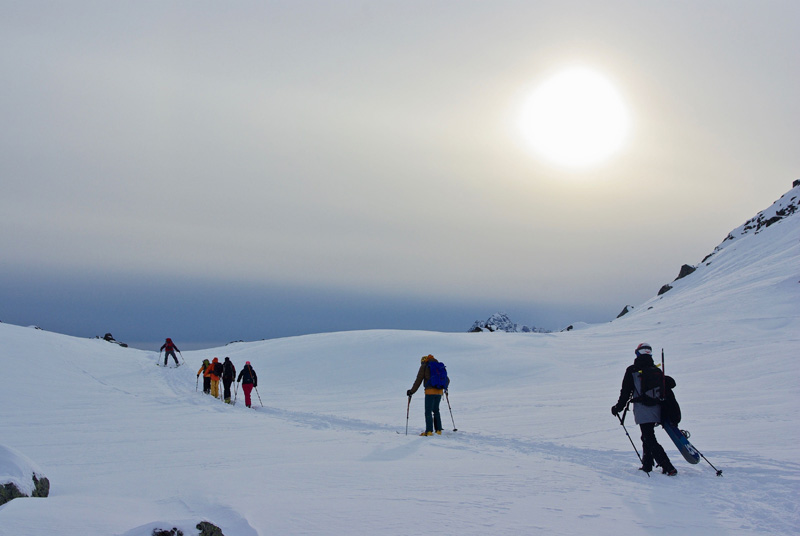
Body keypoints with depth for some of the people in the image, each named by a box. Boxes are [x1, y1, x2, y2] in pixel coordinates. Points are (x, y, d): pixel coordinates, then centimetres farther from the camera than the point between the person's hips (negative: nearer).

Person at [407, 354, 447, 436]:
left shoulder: (424, 366, 2)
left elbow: (418, 380, -1)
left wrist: (411, 391, 6)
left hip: (430, 391, -6)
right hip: (439, 391, 6)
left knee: (428, 412, -3)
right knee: (436, 411, 17)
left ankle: (429, 431, -10)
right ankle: (438, 430, 15)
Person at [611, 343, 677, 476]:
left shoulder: (632, 370, -4)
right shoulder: (657, 371, 11)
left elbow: (625, 391, -3)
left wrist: (618, 407, 8)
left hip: (642, 410, -6)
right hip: (656, 409, 6)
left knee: (649, 439, -6)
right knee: (647, 437, 20)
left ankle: (668, 467, -16)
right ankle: (647, 465, 23)